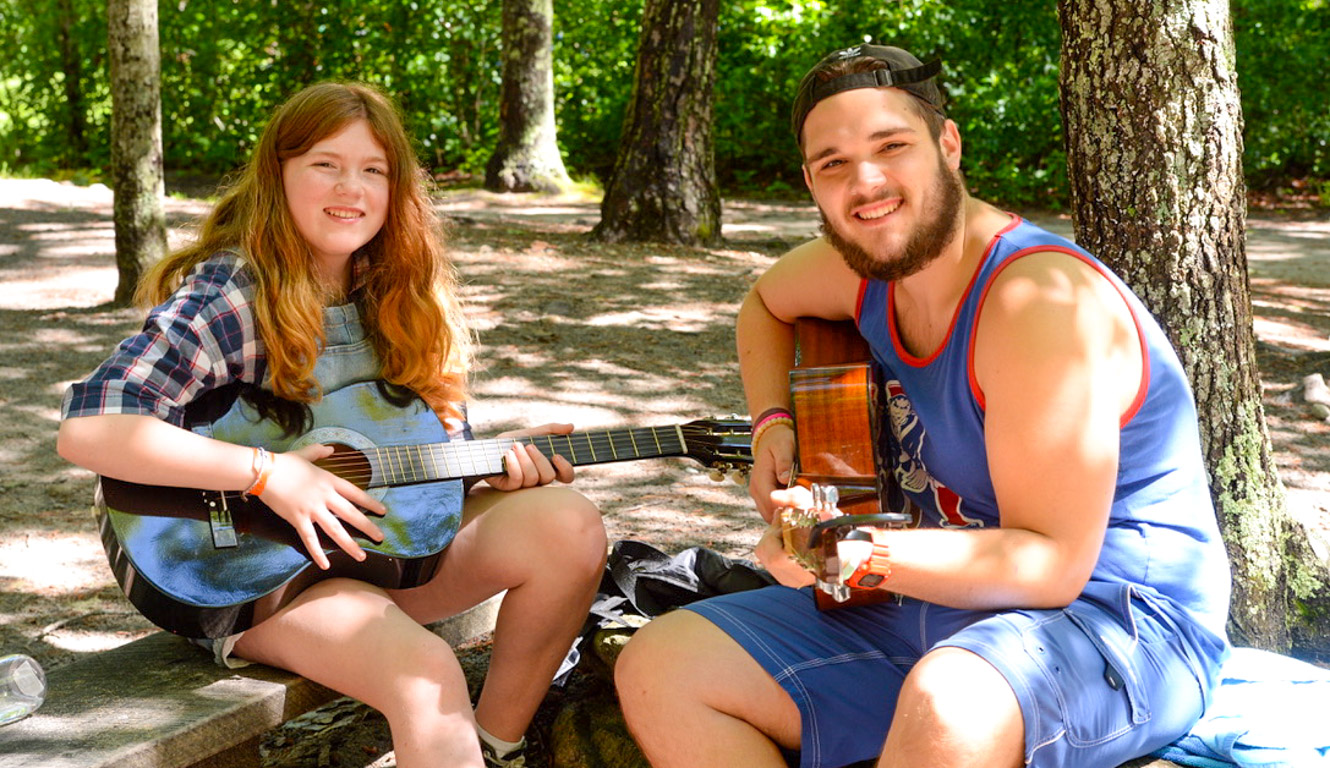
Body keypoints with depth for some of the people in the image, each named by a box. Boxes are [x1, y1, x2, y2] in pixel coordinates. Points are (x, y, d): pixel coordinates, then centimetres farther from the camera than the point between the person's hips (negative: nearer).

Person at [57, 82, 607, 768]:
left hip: (386, 546, 7)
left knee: (568, 526, -15)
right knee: (426, 675, -34)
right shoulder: (230, 298, -14)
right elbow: (87, 430, -25)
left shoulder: (396, 298, 8)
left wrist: (498, 460, -8)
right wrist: (266, 474, -26)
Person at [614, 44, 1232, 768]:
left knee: (948, 709, -43)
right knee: (656, 669, -2)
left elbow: (1052, 562, -25)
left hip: (1110, 616, -8)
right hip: (938, 603, 8)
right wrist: (773, 427, 10)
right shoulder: (860, 264, 2)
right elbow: (765, 304, 27)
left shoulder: (1041, 301, -23)